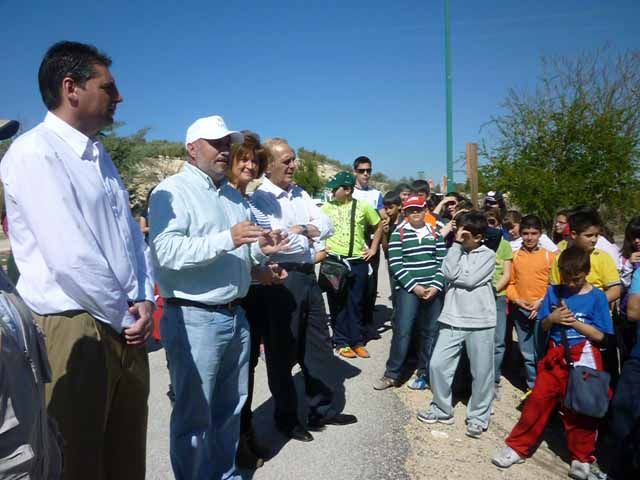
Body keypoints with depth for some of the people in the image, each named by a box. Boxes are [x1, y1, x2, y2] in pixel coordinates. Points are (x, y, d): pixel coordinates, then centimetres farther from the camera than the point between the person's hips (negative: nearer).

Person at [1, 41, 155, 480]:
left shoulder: (100, 156, 14)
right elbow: (71, 256, -21)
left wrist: (144, 301, -2)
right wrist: (125, 316, -9)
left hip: (123, 327, 8)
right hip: (74, 329, -8)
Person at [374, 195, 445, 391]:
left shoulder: (435, 234, 10)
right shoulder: (398, 234, 1)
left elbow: (443, 262, 5)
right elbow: (395, 265, -6)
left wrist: (436, 286, -8)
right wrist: (414, 286, -13)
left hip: (434, 289, 3)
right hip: (408, 289, -3)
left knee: (431, 332, 8)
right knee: (402, 331, -7)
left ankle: (424, 374, 21)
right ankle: (391, 374, 6)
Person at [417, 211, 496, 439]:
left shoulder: (488, 255, -1)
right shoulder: (456, 250, 9)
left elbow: (470, 279, -15)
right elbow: (448, 272, -11)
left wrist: (454, 276, -2)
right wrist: (456, 244, -8)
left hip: (480, 321, -3)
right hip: (452, 318, 3)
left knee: (481, 371, 7)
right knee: (438, 364, 2)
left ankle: (478, 416, 25)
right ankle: (442, 409, 22)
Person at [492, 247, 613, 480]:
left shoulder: (597, 297, -5)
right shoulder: (554, 291, 2)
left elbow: (599, 335, -6)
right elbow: (543, 326, 7)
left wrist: (573, 321, -16)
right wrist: (552, 318, -14)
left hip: (583, 359, -2)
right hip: (555, 356, 3)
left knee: (579, 410, 8)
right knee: (538, 401, 5)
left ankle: (582, 458, 27)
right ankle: (517, 447, 16)